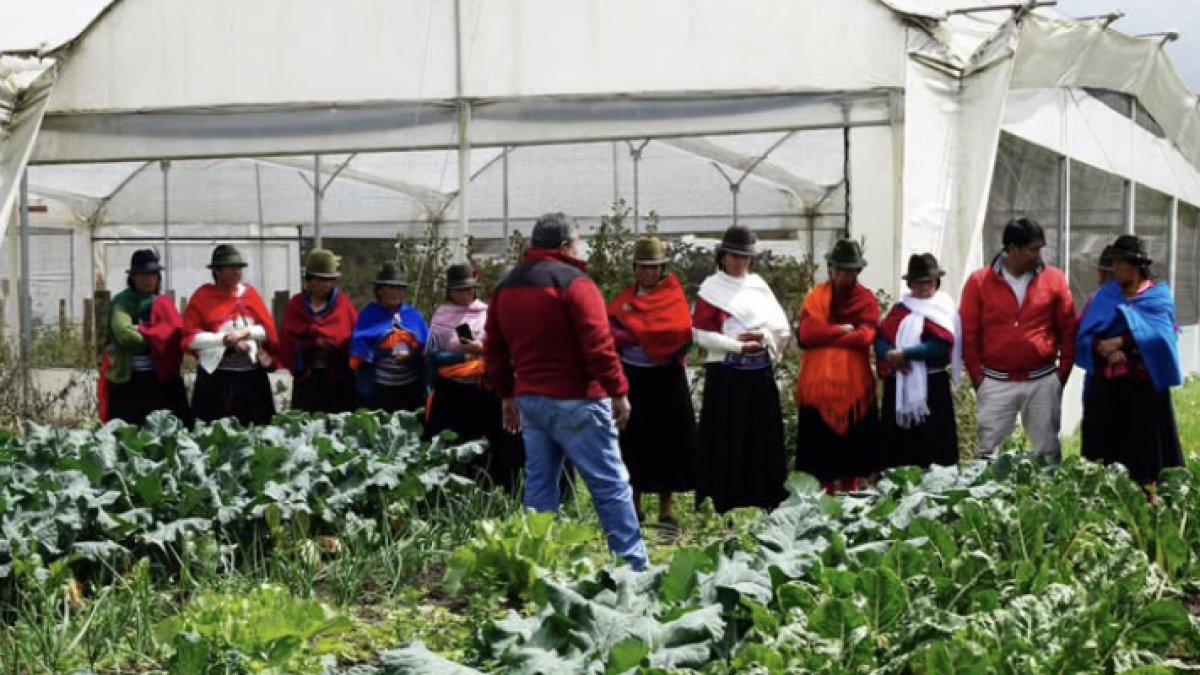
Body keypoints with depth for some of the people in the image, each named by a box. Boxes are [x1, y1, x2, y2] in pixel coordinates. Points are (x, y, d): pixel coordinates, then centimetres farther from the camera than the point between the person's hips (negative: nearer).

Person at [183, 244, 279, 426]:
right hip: (216, 377, -3)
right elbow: (189, 338, -8)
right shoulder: (203, 296, -1)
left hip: (252, 375, 3)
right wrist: (225, 339, -13)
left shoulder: (249, 293, 10)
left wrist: (246, 332, -10)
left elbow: (269, 330, 8)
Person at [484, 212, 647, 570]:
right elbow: (599, 345, -17)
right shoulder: (573, 282, -10)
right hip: (575, 401, -7)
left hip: (529, 399, 7)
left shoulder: (506, 286, 13)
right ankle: (633, 563, -2)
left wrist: (507, 395, 24)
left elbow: (494, 349, 18)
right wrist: (618, 392, -11)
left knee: (539, 484, 11)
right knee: (610, 485, -2)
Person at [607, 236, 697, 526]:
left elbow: (680, 329, -16)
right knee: (633, 443, 4)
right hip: (632, 378, 2)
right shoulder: (624, 299, 11)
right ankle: (635, 507, 13)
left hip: (666, 379, -2)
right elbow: (609, 329, -3)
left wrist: (633, 330, -15)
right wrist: (653, 333, -16)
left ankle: (665, 509, 7)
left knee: (666, 441, 0)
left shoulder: (673, 296, 2)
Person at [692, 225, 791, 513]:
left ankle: (764, 504, 13)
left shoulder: (759, 286, 13)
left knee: (762, 438, 6)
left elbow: (782, 326, 10)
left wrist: (764, 335, -11)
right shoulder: (712, 289, 0)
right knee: (727, 440, -4)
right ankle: (725, 506, 1)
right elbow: (701, 332, -7)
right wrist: (738, 345, -13)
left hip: (760, 373, 4)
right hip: (726, 374, -4)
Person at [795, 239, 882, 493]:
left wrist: (825, 334, -7)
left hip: (854, 386, -1)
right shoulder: (816, 296, 8)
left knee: (851, 451, 4)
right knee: (820, 453, 2)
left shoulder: (866, 299, 2)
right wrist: (843, 330, -9)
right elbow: (805, 333, -6)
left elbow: (864, 337, -12)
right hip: (818, 384, 1)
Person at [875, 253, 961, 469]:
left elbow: (941, 347, -15)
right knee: (897, 450, 8)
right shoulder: (899, 309, 13)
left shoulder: (943, 310, -1)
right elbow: (880, 338, 2)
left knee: (934, 451, -4)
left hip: (932, 386, -5)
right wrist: (890, 356, -19)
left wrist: (905, 354, -19)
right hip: (897, 386, 5)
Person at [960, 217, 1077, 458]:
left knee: (1047, 451, 9)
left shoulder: (1054, 279, 0)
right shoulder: (979, 281, -3)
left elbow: (1069, 330, 5)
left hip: (1043, 381, 1)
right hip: (996, 382, -1)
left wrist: (1063, 373, 1)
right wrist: (977, 377, -2)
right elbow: (968, 334, 0)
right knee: (988, 451, 3)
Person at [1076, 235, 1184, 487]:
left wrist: (1120, 341, -18)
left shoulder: (1159, 296, 2)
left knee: (1145, 449, -1)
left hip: (1145, 384, -3)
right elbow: (1084, 336, 0)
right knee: (1105, 450, 3)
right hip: (1106, 384, 3)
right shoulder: (1105, 294, 9)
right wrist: (1105, 350, -18)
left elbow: (1159, 334, -14)